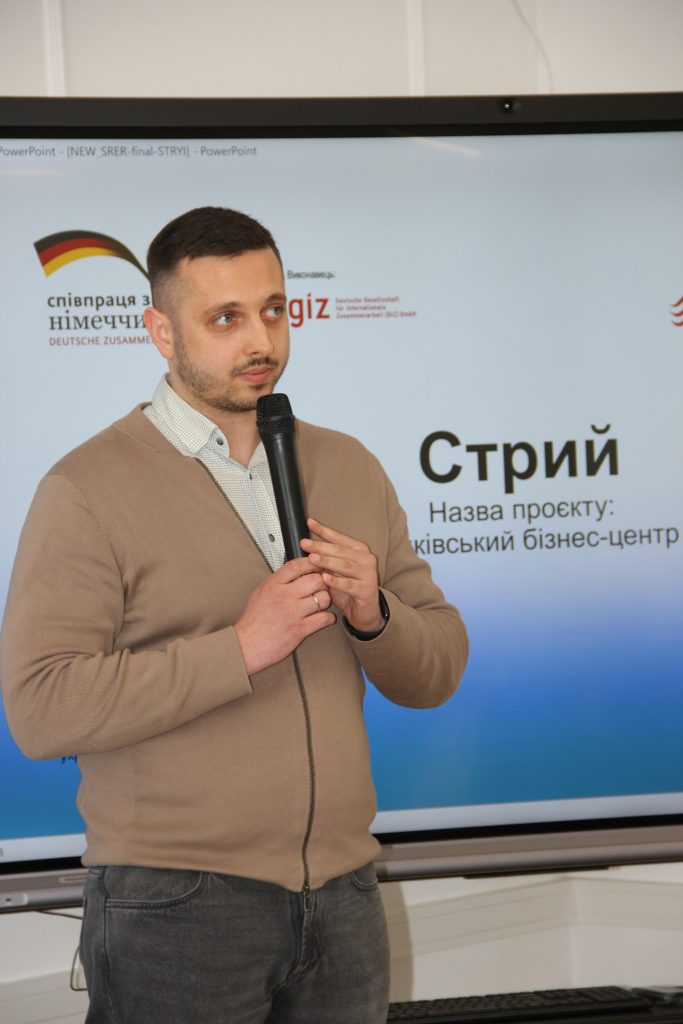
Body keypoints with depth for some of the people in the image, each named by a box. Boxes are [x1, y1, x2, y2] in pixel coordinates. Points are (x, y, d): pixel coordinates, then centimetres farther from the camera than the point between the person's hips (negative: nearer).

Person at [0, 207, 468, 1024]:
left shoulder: (349, 468, 10)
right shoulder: (87, 490, -7)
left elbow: (438, 672, 10)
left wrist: (374, 616, -11)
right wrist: (240, 650, -21)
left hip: (342, 895, 5)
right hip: (175, 903, -5)